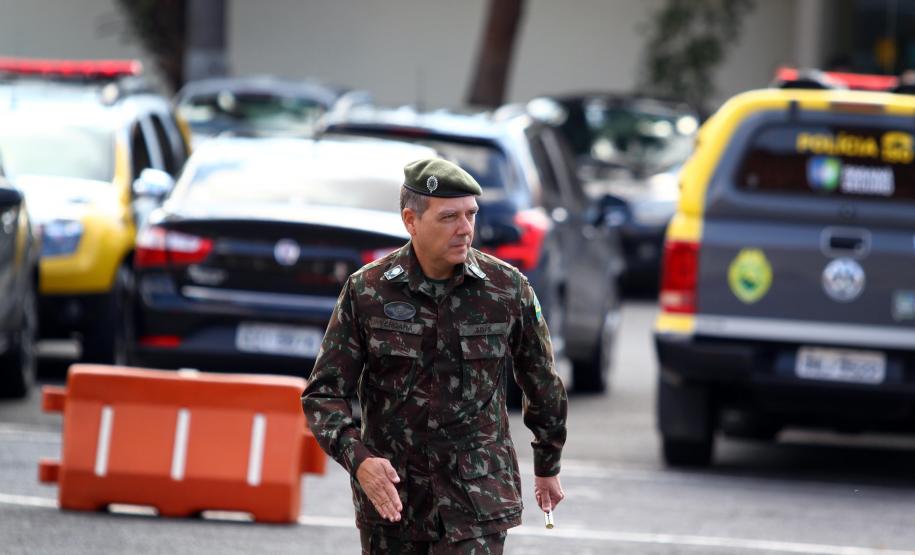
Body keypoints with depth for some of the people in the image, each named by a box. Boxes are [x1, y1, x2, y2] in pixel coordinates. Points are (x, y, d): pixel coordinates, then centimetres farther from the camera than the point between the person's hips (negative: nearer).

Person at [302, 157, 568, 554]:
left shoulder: (507, 289, -3)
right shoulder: (366, 292, -4)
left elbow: (543, 385, 13)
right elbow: (324, 394, -3)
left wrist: (548, 465, 23)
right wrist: (359, 460, -21)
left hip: (477, 498, -1)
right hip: (391, 495, 1)